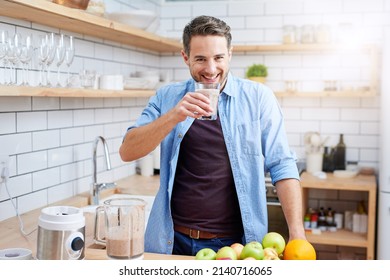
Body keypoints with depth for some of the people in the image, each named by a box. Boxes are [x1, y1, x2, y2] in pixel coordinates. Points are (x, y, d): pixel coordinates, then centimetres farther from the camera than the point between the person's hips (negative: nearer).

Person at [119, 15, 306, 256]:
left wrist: (297, 231, -14)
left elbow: (282, 166, -5)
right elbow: (127, 153, -7)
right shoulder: (167, 98, 1)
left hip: (234, 243, -1)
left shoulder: (258, 98, -4)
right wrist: (174, 116, -22)